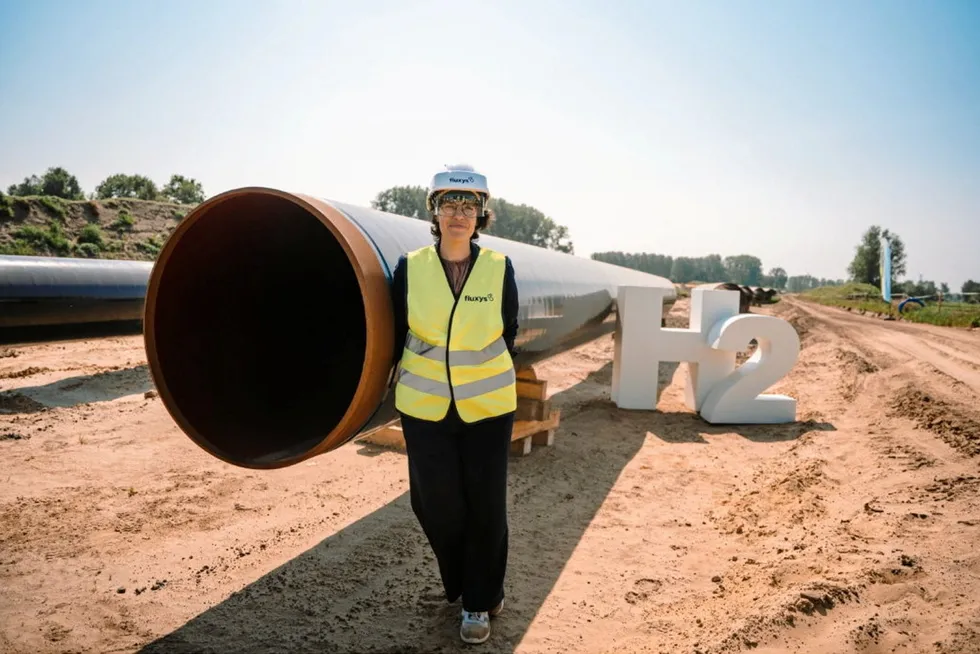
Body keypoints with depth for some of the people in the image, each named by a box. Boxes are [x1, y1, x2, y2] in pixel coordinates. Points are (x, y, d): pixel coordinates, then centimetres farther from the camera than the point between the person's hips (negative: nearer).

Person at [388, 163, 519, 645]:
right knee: (437, 505, 8)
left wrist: (491, 381, 11)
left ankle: (480, 602, 27)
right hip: (425, 407, 1)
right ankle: (460, 585, 36)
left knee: (485, 507, 6)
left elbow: (508, 331, 6)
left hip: (487, 407, 0)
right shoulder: (411, 267, -7)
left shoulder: (499, 268, -6)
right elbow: (396, 333, 3)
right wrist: (392, 384, 8)